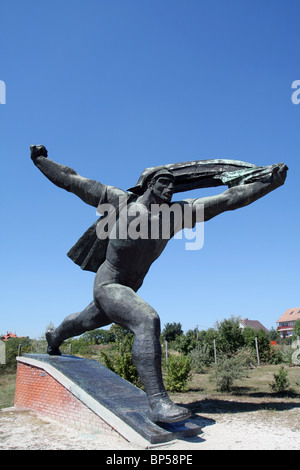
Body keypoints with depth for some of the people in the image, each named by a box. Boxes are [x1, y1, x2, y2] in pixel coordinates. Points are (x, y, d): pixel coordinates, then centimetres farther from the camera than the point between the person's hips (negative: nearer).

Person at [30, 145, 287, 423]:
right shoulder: (122, 201, -10)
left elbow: (228, 199, -7)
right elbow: (71, 181, -3)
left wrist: (271, 182, -12)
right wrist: (39, 160, -1)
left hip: (129, 290, 6)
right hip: (107, 286, -6)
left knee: (86, 322, 29)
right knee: (148, 321, -29)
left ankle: (55, 337, 60)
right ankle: (157, 402, -26)